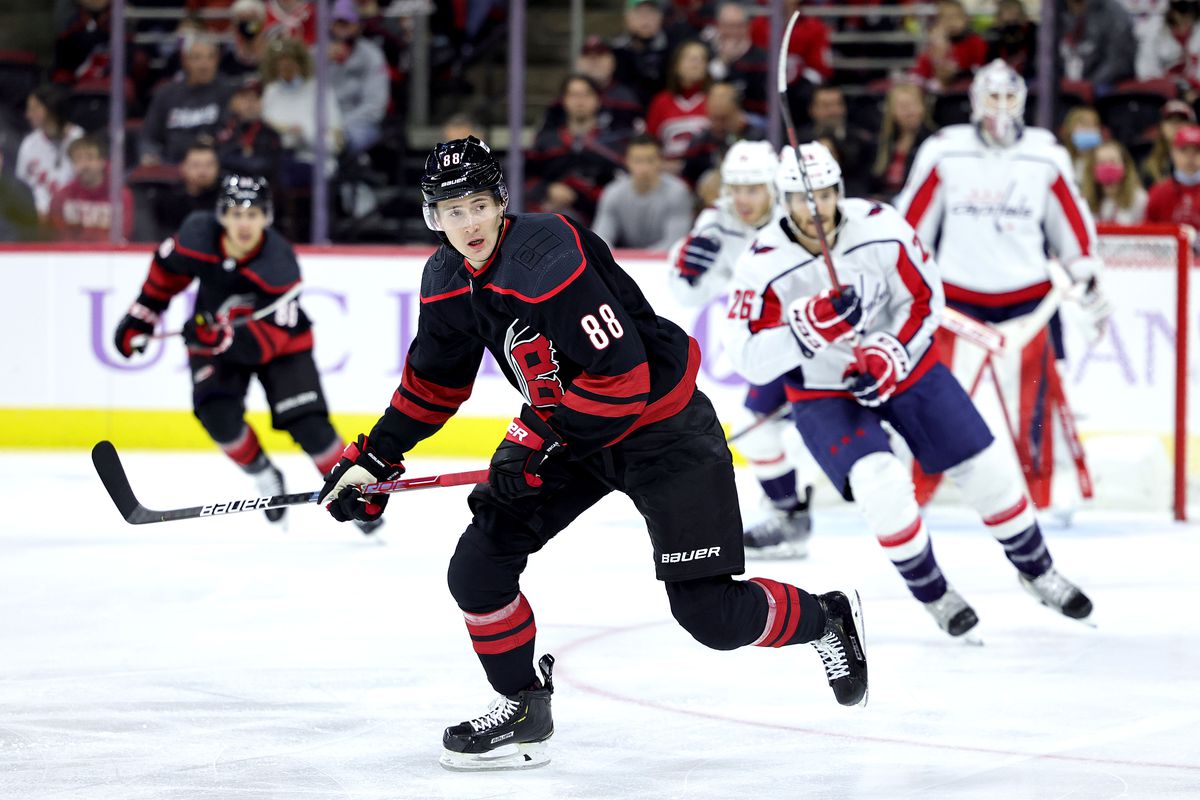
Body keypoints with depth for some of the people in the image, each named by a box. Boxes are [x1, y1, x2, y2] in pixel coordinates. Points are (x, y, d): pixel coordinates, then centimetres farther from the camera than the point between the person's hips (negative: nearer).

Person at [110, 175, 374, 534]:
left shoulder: (279, 265, -31)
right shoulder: (198, 236, -21)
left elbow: (270, 337, -34)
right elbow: (167, 268, 2)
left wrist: (222, 339, -49)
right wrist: (140, 318, 4)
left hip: (280, 343, -2)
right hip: (214, 337, 3)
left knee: (308, 425, -15)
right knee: (219, 417, -22)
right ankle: (265, 478, 5)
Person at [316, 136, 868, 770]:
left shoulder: (550, 259, -29)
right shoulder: (447, 280, -2)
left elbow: (622, 375, -30)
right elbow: (435, 379, 14)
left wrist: (537, 445, -26)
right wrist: (374, 457, 7)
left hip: (660, 425, -8)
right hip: (568, 427, 8)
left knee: (709, 613, -8)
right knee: (477, 567, -3)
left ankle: (828, 620, 20)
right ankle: (523, 708, 15)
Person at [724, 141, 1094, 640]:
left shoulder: (881, 228, -19)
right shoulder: (762, 266, -22)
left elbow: (924, 297, -6)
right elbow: (749, 361, -24)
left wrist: (891, 354, -21)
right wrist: (808, 327, -39)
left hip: (905, 367, 2)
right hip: (824, 390, -2)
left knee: (986, 469, 3)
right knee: (879, 483, -26)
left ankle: (1037, 571, 29)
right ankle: (931, 594, -1)